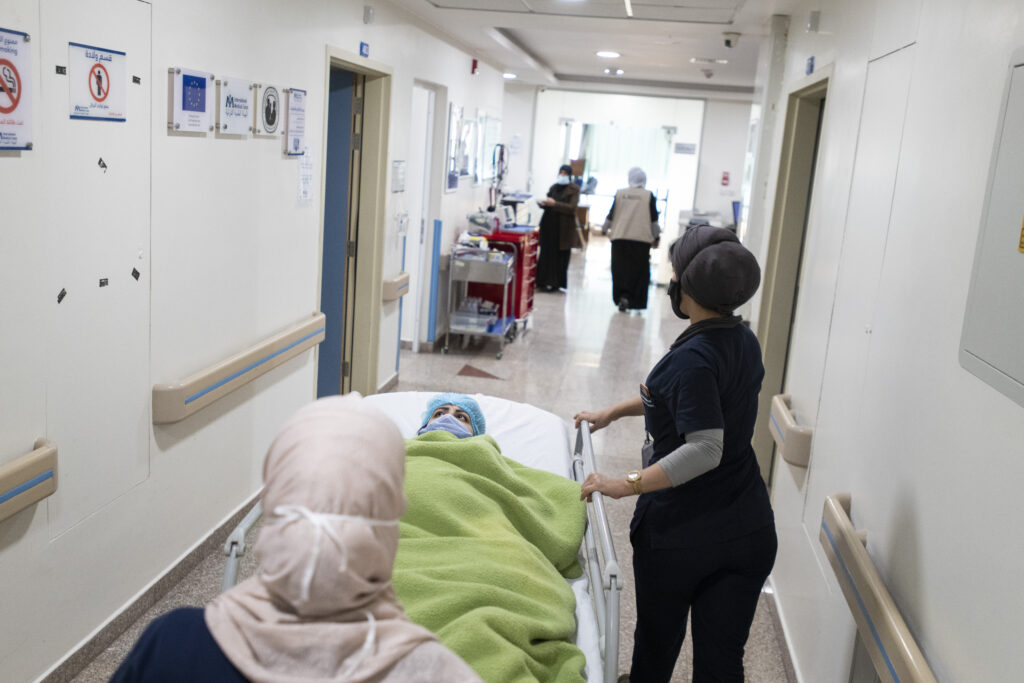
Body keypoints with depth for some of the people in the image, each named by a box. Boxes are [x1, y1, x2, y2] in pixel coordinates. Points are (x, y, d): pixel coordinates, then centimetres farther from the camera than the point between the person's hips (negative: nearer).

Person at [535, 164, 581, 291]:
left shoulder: (574, 189, -1)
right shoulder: (554, 187, 14)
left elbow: (571, 208, -12)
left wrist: (554, 204, -21)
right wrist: (543, 203, -4)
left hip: (564, 228, -4)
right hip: (550, 224, 4)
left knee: (561, 256, -1)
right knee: (547, 253, 1)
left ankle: (556, 282, 4)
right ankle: (544, 281, 5)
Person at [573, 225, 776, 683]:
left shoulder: (693, 357, -22)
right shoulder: (744, 340, 5)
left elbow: (705, 449, -30)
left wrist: (628, 484, -29)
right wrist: (613, 412, 24)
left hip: (681, 529, -7)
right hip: (748, 527, 7)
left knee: (658, 637, 20)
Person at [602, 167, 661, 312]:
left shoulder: (620, 194, 5)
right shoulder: (649, 195, 1)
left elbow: (611, 215, 11)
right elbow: (654, 219, 3)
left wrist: (605, 230, 27)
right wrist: (656, 237, 12)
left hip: (619, 237, 2)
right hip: (641, 239, -2)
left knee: (619, 269, 7)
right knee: (639, 271, 5)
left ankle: (621, 296, -4)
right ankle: (633, 300, -2)